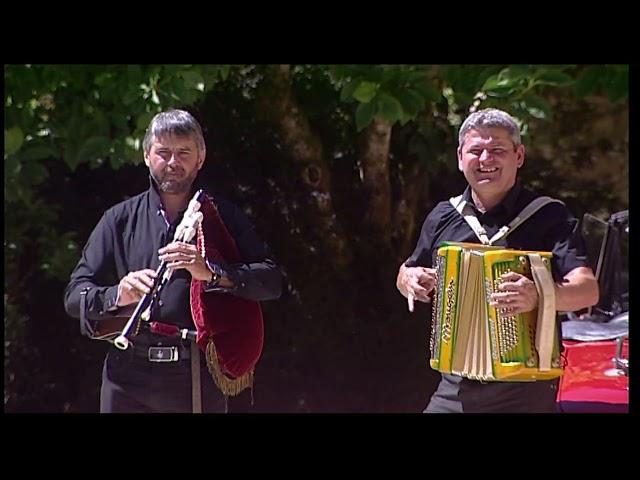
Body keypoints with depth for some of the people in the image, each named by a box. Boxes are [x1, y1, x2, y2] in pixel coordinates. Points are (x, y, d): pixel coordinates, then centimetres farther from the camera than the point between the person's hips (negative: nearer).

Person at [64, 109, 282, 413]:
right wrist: (117, 296, -16)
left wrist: (211, 272, -19)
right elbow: (75, 295, 6)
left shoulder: (223, 217, 8)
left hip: (200, 377, -1)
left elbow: (271, 280, -3)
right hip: (129, 375, 1)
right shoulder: (119, 220, 11)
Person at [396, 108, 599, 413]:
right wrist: (410, 279, -1)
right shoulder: (442, 218, 8)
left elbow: (588, 290, -17)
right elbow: (406, 274, 23)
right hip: (456, 387, 4)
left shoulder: (549, 216, -5)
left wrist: (540, 296, -37)